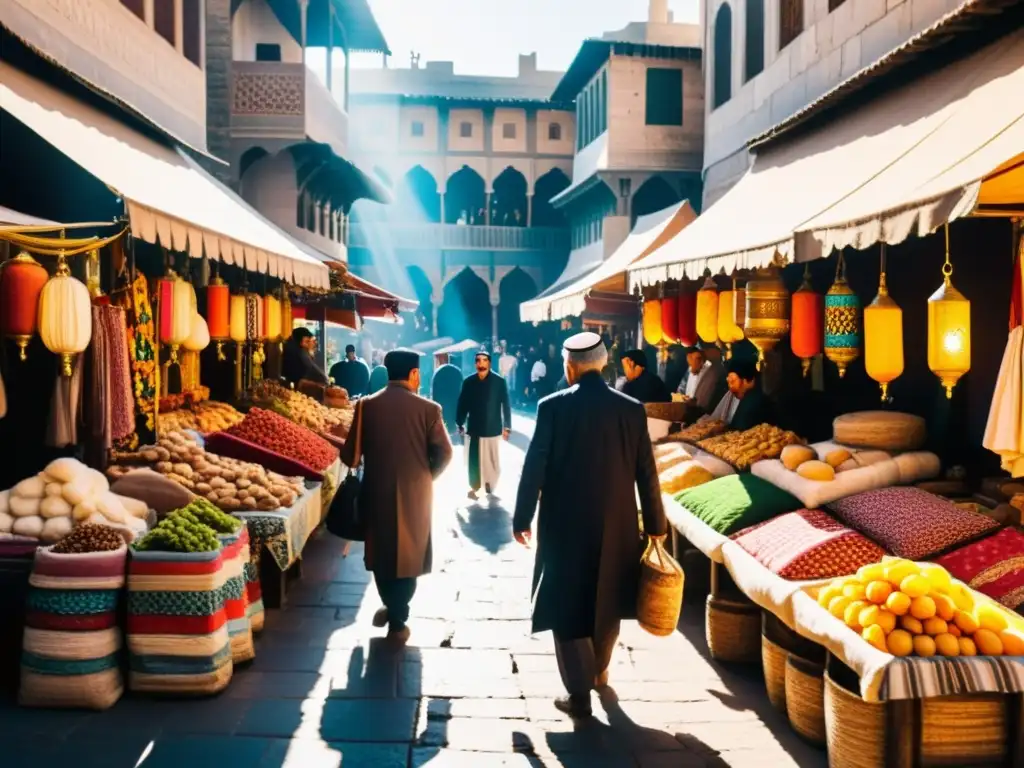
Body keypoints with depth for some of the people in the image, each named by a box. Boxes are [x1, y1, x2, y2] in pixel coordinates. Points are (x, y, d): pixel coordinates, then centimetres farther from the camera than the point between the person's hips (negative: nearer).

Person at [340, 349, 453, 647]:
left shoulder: (367, 405, -4)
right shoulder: (427, 408, -8)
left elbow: (350, 455, -4)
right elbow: (444, 453, -9)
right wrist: (427, 476, 8)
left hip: (377, 491, 2)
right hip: (415, 494, -2)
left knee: (381, 552, 20)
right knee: (407, 554, 11)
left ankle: (391, 608, 35)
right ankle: (398, 623, 16)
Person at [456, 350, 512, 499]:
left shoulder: (499, 381, -7)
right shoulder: (468, 382, -1)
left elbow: (506, 405, -3)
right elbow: (462, 404, 5)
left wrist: (507, 427, -3)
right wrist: (460, 424, 4)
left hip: (493, 428, -1)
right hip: (474, 428, 1)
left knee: (492, 460, 5)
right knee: (474, 460, 4)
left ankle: (490, 487, 21)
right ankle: (474, 487, 17)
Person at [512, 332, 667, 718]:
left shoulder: (554, 406, -11)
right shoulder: (632, 409, -3)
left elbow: (534, 468, -10)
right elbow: (646, 472, 0)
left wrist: (522, 518, 0)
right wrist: (655, 523, 10)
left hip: (565, 523, -3)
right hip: (616, 523, 4)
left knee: (567, 606, 8)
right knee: (606, 601, 22)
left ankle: (580, 693, 9)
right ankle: (599, 669, 41)